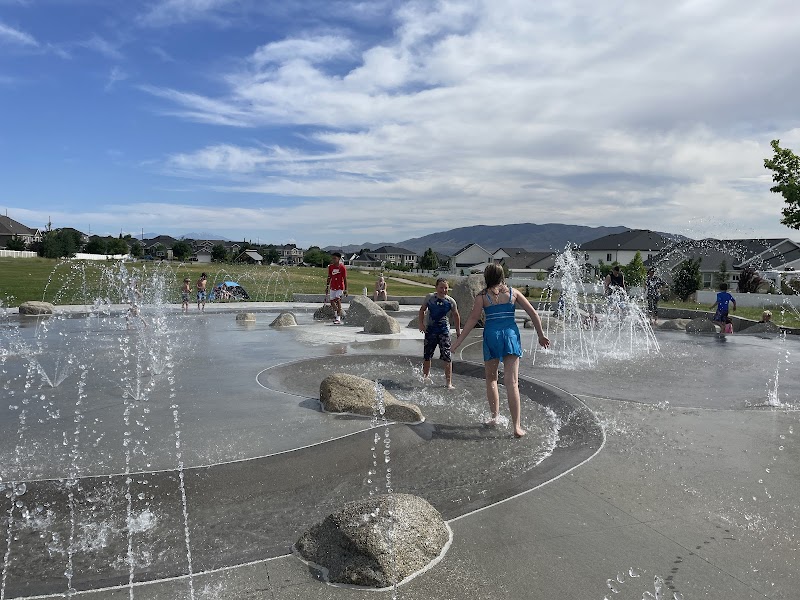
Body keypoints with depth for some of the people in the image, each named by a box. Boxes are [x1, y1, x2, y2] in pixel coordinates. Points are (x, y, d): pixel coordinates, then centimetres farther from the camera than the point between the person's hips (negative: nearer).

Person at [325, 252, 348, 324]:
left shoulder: (342, 267, -10)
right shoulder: (330, 267, 2)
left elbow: (345, 279, -6)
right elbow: (329, 277, 11)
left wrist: (346, 289, -8)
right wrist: (327, 287, 10)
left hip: (340, 287, -5)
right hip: (332, 287, 5)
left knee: (338, 300, -17)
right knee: (332, 301, 8)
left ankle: (338, 318, -15)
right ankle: (335, 314, 36)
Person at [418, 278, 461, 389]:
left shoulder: (451, 301, -6)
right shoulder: (430, 297, -5)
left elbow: (456, 316, 9)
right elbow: (422, 310, 9)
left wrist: (458, 330, 12)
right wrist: (421, 324, -2)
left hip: (444, 330, -1)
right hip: (430, 329, 2)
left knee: (447, 357, -10)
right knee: (427, 355, 12)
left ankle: (448, 382, -4)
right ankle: (425, 375, 37)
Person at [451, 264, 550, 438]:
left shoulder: (482, 296, 2)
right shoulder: (513, 292, 8)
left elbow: (473, 319, -4)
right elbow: (533, 313, 7)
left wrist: (458, 341, 0)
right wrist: (541, 335, 16)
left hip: (491, 335, -1)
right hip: (511, 334, 1)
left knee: (491, 378, 20)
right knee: (512, 382, -3)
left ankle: (494, 416, 21)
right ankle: (517, 426, -6)